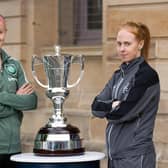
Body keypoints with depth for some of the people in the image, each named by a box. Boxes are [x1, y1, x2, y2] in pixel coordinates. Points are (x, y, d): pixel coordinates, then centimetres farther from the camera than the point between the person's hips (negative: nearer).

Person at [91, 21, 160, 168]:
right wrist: (113, 105, -12)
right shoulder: (119, 75, 13)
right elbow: (96, 106, 6)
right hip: (115, 154, 8)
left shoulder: (147, 75, -11)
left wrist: (106, 109, 1)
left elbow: (124, 112, -17)